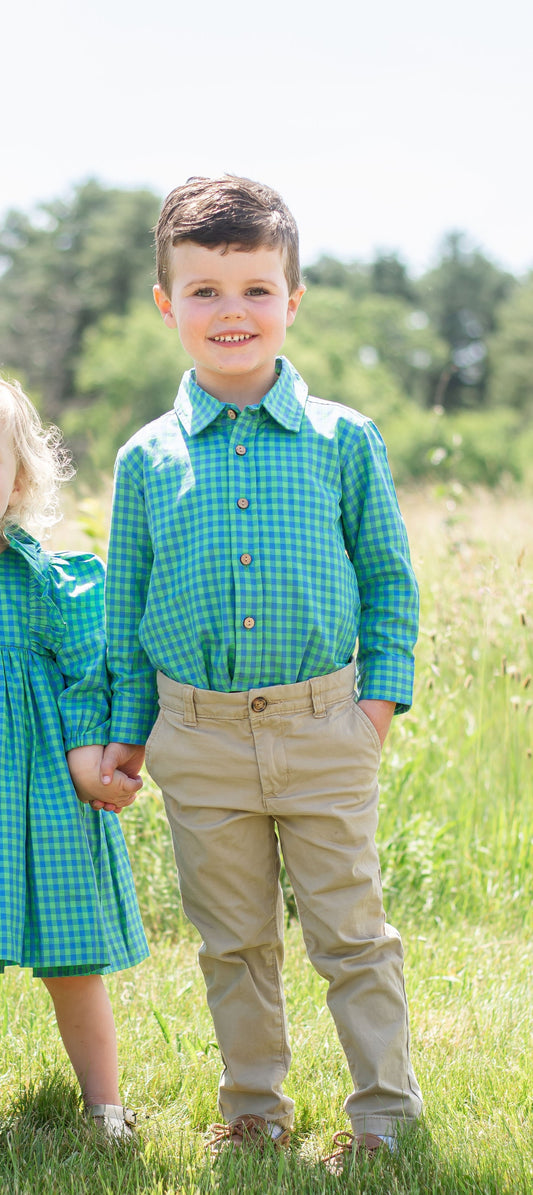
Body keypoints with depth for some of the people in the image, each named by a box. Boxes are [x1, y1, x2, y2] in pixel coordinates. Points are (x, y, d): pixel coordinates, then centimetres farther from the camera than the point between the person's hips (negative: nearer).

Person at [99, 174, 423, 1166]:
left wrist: (381, 694, -3)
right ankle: (253, 1108, 28)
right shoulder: (147, 460, 2)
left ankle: (385, 1108, 20)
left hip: (323, 729, -1)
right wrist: (124, 731, 9)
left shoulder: (342, 439, -1)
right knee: (233, 941, 13)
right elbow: (127, 610, 9)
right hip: (198, 739, 2)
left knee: (350, 932, 5)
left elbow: (389, 576, 5)